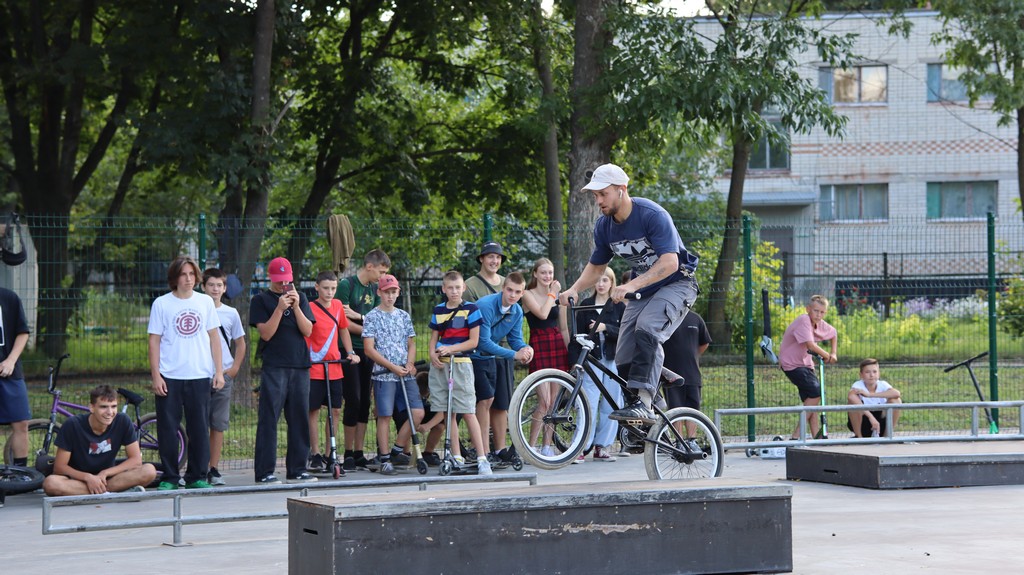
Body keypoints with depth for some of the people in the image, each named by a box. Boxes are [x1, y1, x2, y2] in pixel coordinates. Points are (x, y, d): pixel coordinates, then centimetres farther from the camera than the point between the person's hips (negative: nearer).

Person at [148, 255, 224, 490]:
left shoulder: (205, 302, 8)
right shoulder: (161, 304, 2)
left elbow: (214, 337, 12)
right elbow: (154, 340, 1)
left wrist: (219, 370, 5)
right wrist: (155, 375, -5)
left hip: (200, 376, 2)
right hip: (169, 377, -2)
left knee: (200, 428, 3)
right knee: (167, 429, 0)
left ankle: (197, 477, 12)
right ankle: (169, 477, 9)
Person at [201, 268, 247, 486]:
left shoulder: (231, 313, 9)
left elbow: (240, 343, 18)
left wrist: (235, 367, 7)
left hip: (224, 375, 2)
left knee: (219, 425, 3)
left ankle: (214, 469, 8)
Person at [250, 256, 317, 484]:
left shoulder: (300, 297, 13)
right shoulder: (261, 300, 2)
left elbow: (308, 331, 3)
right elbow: (266, 333, -7)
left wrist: (296, 306, -10)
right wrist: (280, 308, -16)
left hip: (300, 366, 4)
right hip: (274, 368, -4)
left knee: (299, 419, 6)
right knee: (268, 420, -6)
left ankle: (297, 469, 12)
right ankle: (265, 472, -5)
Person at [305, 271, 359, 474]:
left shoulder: (337, 306, 9)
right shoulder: (310, 308, -9)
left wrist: (350, 352, 12)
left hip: (335, 368, 6)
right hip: (314, 369, -6)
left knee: (335, 411, 6)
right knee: (314, 410, -1)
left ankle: (328, 455, 14)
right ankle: (315, 455, 6)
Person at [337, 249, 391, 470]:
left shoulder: (374, 289, 14)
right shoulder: (347, 284, -7)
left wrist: (358, 316, -11)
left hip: (368, 352, 7)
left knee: (365, 402, 6)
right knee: (353, 401, -9)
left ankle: (359, 454, 10)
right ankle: (348, 454, -1)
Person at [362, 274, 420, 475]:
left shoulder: (404, 316, 14)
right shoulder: (372, 317, -1)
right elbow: (369, 349, -7)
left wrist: (410, 364, -3)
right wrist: (393, 367, -13)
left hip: (406, 374, 5)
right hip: (384, 374, -5)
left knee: (418, 413, -4)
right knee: (385, 416, -4)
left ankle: (397, 450, 9)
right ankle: (384, 458, 4)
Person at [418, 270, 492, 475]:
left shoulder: (470, 309, -2)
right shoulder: (438, 310, 11)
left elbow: (474, 341, -5)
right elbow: (434, 337, 15)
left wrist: (450, 349, -15)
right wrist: (433, 354, -5)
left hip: (461, 363, -5)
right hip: (439, 365, 5)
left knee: (468, 412, -8)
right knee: (446, 412, 4)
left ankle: (482, 458, -7)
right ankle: (456, 457, 10)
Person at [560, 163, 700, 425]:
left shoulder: (652, 215, -25)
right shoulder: (604, 226, -4)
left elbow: (670, 263, -33)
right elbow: (595, 267, 10)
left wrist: (631, 285, -44)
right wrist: (574, 289, -10)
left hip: (676, 283, -7)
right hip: (643, 289, 7)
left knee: (646, 329, -33)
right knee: (624, 358, -4)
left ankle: (643, 403, -38)